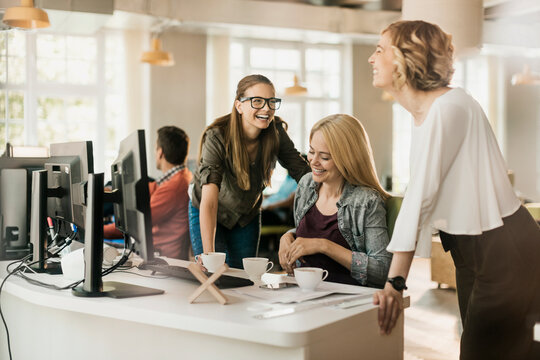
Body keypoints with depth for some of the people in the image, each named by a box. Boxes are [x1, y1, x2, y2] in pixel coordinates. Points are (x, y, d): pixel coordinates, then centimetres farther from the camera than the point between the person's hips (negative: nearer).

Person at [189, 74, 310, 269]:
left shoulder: (276, 132, -19)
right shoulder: (217, 138, -32)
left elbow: (303, 173, -15)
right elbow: (208, 202, -40)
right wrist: (208, 253, -49)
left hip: (248, 216, 4)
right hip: (208, 216, -4)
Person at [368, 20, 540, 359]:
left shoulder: (449, 106, -19)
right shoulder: (423, 114, 8)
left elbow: (422, 194, -25)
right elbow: (419, 194, 9)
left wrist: (396, 281, -27)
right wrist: (395, 276, 8)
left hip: (504, 251, -9)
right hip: (473, 254, 9)